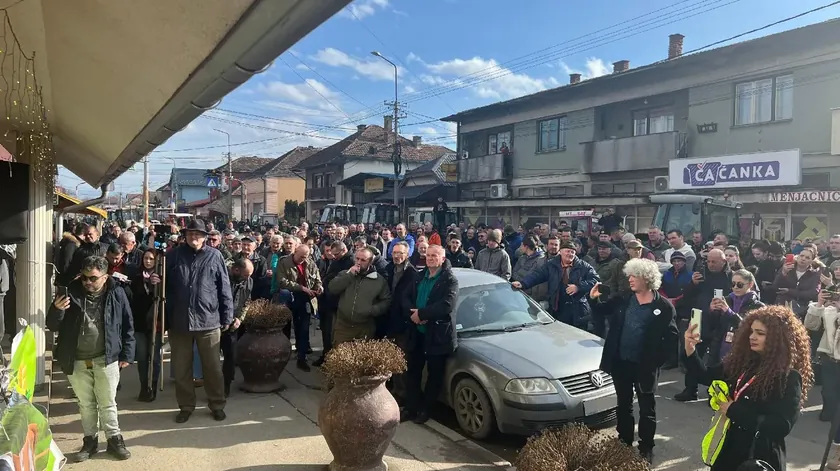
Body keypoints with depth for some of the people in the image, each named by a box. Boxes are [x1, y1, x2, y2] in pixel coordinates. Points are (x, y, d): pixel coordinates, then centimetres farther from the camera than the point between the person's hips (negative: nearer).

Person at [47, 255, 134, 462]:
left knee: (107, 403, 7)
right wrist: (57, 310, -22)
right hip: (77, 361, 2)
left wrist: (127, 354, -1)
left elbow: (128, 326, 1)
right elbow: (53, 326, -1)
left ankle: (114, 439, 21)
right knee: (85, 404, 14)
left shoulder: (116, 294, -6)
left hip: (106, 359, -2)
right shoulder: (71, 292, -3)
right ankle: (90, 440, 28)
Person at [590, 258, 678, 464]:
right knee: (623, 406, 17)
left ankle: (645, 449, 24)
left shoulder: (664, 306, -8)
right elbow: (603, 314, 12)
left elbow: (672, 338, -7)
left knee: (647, 409, 10)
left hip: (645, 366, -4)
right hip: (621, 363, 4)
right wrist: (594, 299, -6)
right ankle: (624, 444, 33)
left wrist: (657, 360, -14)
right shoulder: (623, 300, 1)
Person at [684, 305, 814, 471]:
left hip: (759, 456, -5)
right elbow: (707, 376, 7)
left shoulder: (789, 377, -16)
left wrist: (734, 410, -21)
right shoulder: (744, 361, -1)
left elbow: (782, 426, -23)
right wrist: (690, 350, -10)